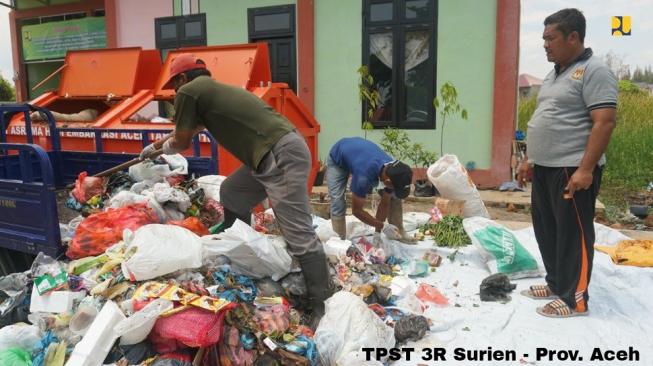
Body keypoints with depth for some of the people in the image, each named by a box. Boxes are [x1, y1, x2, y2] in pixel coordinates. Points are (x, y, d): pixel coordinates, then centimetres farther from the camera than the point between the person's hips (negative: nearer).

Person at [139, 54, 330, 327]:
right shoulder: (213, 90, 30)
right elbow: (191, 128, 45)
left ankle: (322, 307, -3)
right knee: (230, 193, 25)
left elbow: (181, 142, 9)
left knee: (299, 236, -9)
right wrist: (155, 146, 59)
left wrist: (163, 147, 33)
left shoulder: (188, 92, 2)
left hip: (282, 156, -10)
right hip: (274, 155, 10)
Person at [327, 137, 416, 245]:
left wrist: (377, 232, -13)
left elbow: (385, 203, -13)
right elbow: (356, 210, -31)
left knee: (393, 196, -3)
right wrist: (382, 226, -26)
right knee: (338, 205, -21)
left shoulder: (392, 171, -27)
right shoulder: (364, 176, -45)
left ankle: (398, 233, 13)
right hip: (337, 159, -5)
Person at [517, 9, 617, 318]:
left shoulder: (594, 71, -11)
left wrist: (586, 169, -23)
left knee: (573, 234, -1)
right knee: (546, 229, 15)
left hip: (572, 170, -9)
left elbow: (605, 122, -18)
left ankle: (575, 299, 10)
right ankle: (556, 283, 30)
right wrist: (529, 159, 21)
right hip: (544, 167, 9)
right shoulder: (555, 73, 17)